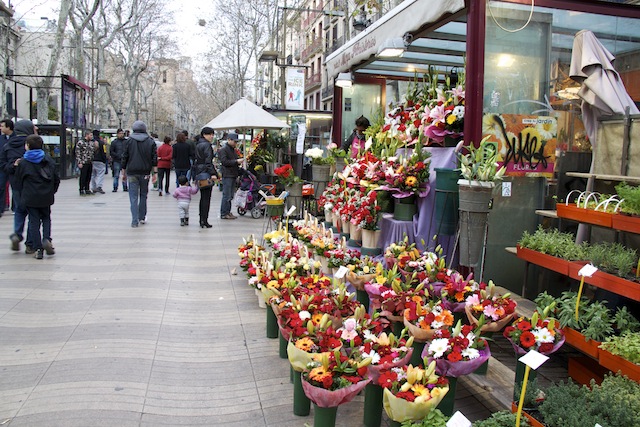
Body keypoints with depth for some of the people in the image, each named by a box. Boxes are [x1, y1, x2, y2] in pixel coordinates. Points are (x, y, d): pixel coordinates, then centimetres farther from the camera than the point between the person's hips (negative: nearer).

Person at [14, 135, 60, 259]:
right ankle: (46, 239, -8)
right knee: (46, 218, 16)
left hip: (30, 198, -2)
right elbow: (56, 178, 4)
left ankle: (37, 248, 2)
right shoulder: (49, 160, 2)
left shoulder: (22, 162, -5)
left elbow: (19, 180, 2)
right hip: (46, 197, 2)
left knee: (34, 221, 5)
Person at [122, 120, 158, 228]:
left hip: (132, 173, -1)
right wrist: (154, 172, 3)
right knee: (143, 195, 16)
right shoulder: (151, 141, 3)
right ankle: (142, 218, 22)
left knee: (133, 197, 1)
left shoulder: (130, 141, 0)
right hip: (145, 173, 2)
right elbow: (154, 158, 0)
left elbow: (125, 157, 2)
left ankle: (135, 220, -5)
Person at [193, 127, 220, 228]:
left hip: (198, 173, 9)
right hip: (205, 173, -9)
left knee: (203, 197, 15)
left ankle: (201, 220, 19)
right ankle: (204, 220, -6)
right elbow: (208, 161, -18)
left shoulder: (198, 145, 17)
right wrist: (213, 173, -20)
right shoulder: (207, 145, -11)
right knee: (206, 198, -6)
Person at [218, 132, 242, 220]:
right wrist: (236, 161, -19)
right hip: (227, 175, -9)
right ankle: (224, 213, -3)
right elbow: (224, 161, -18)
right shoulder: (223, 149, -8)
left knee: (230, 195, 12)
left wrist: (238, 163, 10)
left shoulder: (233, 149, 20)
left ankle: (228, 212, 18)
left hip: (233, 175, 9)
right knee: (226, 195, -8)